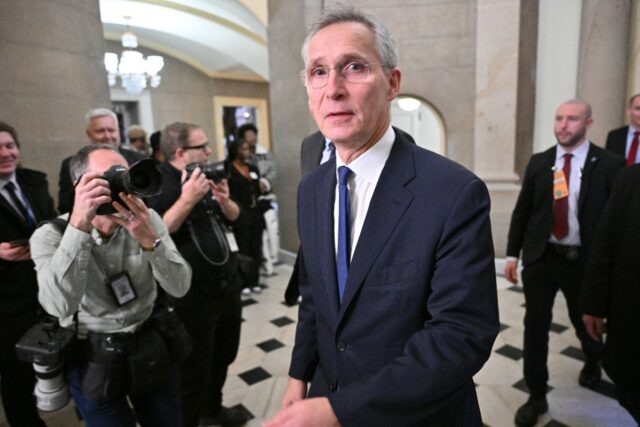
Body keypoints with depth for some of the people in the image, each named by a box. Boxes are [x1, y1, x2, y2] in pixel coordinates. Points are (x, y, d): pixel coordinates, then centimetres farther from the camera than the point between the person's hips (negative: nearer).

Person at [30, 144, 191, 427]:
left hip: (151, 346, 3)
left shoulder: (147, 219, -8)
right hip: (92, 358, -2)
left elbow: (179, 288, -16)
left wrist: (149, 240, -33)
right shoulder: (50, 235, -13)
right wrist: (79, 226, -38)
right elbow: (60, 306, -31)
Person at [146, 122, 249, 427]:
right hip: (193, 295, -8)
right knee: (194, 369, 10)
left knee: (224, 355, 25)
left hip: (228, 285, 8)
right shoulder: (158, 183, -15)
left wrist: (224, 201, -10)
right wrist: (187, 200, -32)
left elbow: (234, 218, 10)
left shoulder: (205, 176, 8)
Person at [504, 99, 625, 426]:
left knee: (584, 323, 19)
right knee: (535, 327, 4)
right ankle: (537, 397, 20)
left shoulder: (609, 164, -6)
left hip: (584, 262, -1)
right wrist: (512, 254, 3)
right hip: (540, 258, 2)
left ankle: (592, 362, 55)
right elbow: (522, 211, 5)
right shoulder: (538, 162, 2)